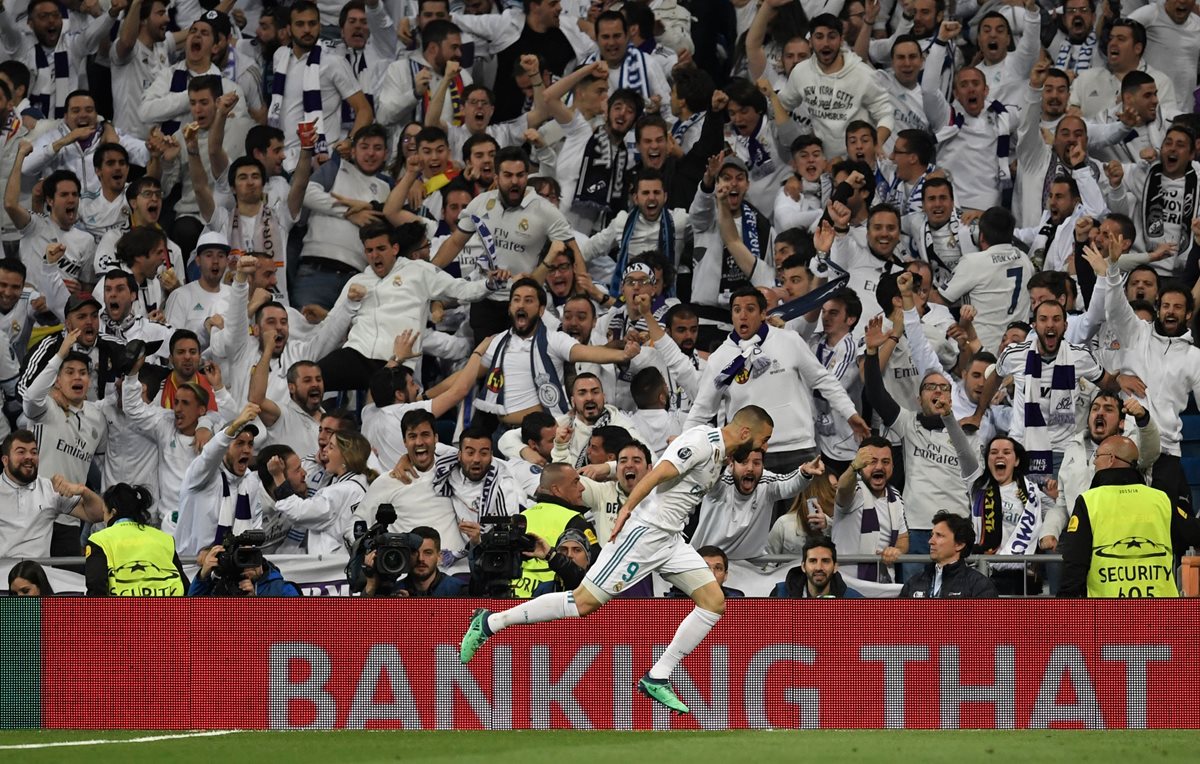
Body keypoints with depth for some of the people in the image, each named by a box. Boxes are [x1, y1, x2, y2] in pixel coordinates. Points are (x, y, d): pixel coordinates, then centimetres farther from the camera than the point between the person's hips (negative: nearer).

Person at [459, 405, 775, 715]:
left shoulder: (719, 453, 14)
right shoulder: (702, 442, -16)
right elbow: (658, 473, -24)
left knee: (714, 602, -2)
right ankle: (490, 622, 2)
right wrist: (627, 508, -29)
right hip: (645, 533, -10)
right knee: (584, 602, -9)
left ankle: (656, 679, 1)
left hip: (671, 538, 10)